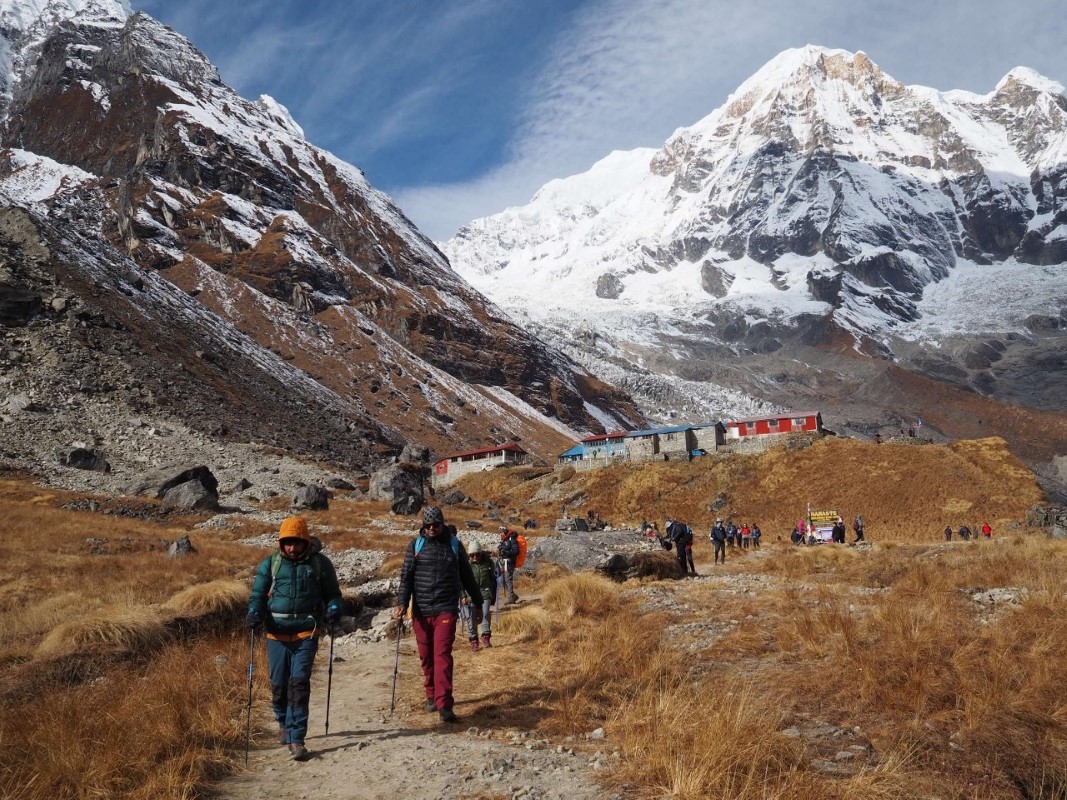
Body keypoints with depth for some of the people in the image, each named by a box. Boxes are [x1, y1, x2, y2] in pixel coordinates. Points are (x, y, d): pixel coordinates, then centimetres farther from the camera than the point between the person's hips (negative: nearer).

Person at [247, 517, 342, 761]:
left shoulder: (320, 563, 4)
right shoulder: (270, 564, 5)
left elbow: (332, 592, 13)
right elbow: (258, 594, 7)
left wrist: (334, 609, -8)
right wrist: (255, 612, -14)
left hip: (307, 633, -2)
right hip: (277, 633, 2)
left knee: (299, 683, -10)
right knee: (279, 684, 9)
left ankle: (296, 739, -5)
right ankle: (284, 723, 37)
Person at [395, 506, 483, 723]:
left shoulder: (454, 545, 6)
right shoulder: (416, 545, 4)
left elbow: (467, 576, 14)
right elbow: (406, 576, 0)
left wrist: (478, 603, 19)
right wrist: (402, 603, -14)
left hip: (446, 609, -1)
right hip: (421, 610, 2)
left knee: (442, 655, -12)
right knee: (426, 656, 10)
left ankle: (444, 706, -15)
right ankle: (431, 695, 29)